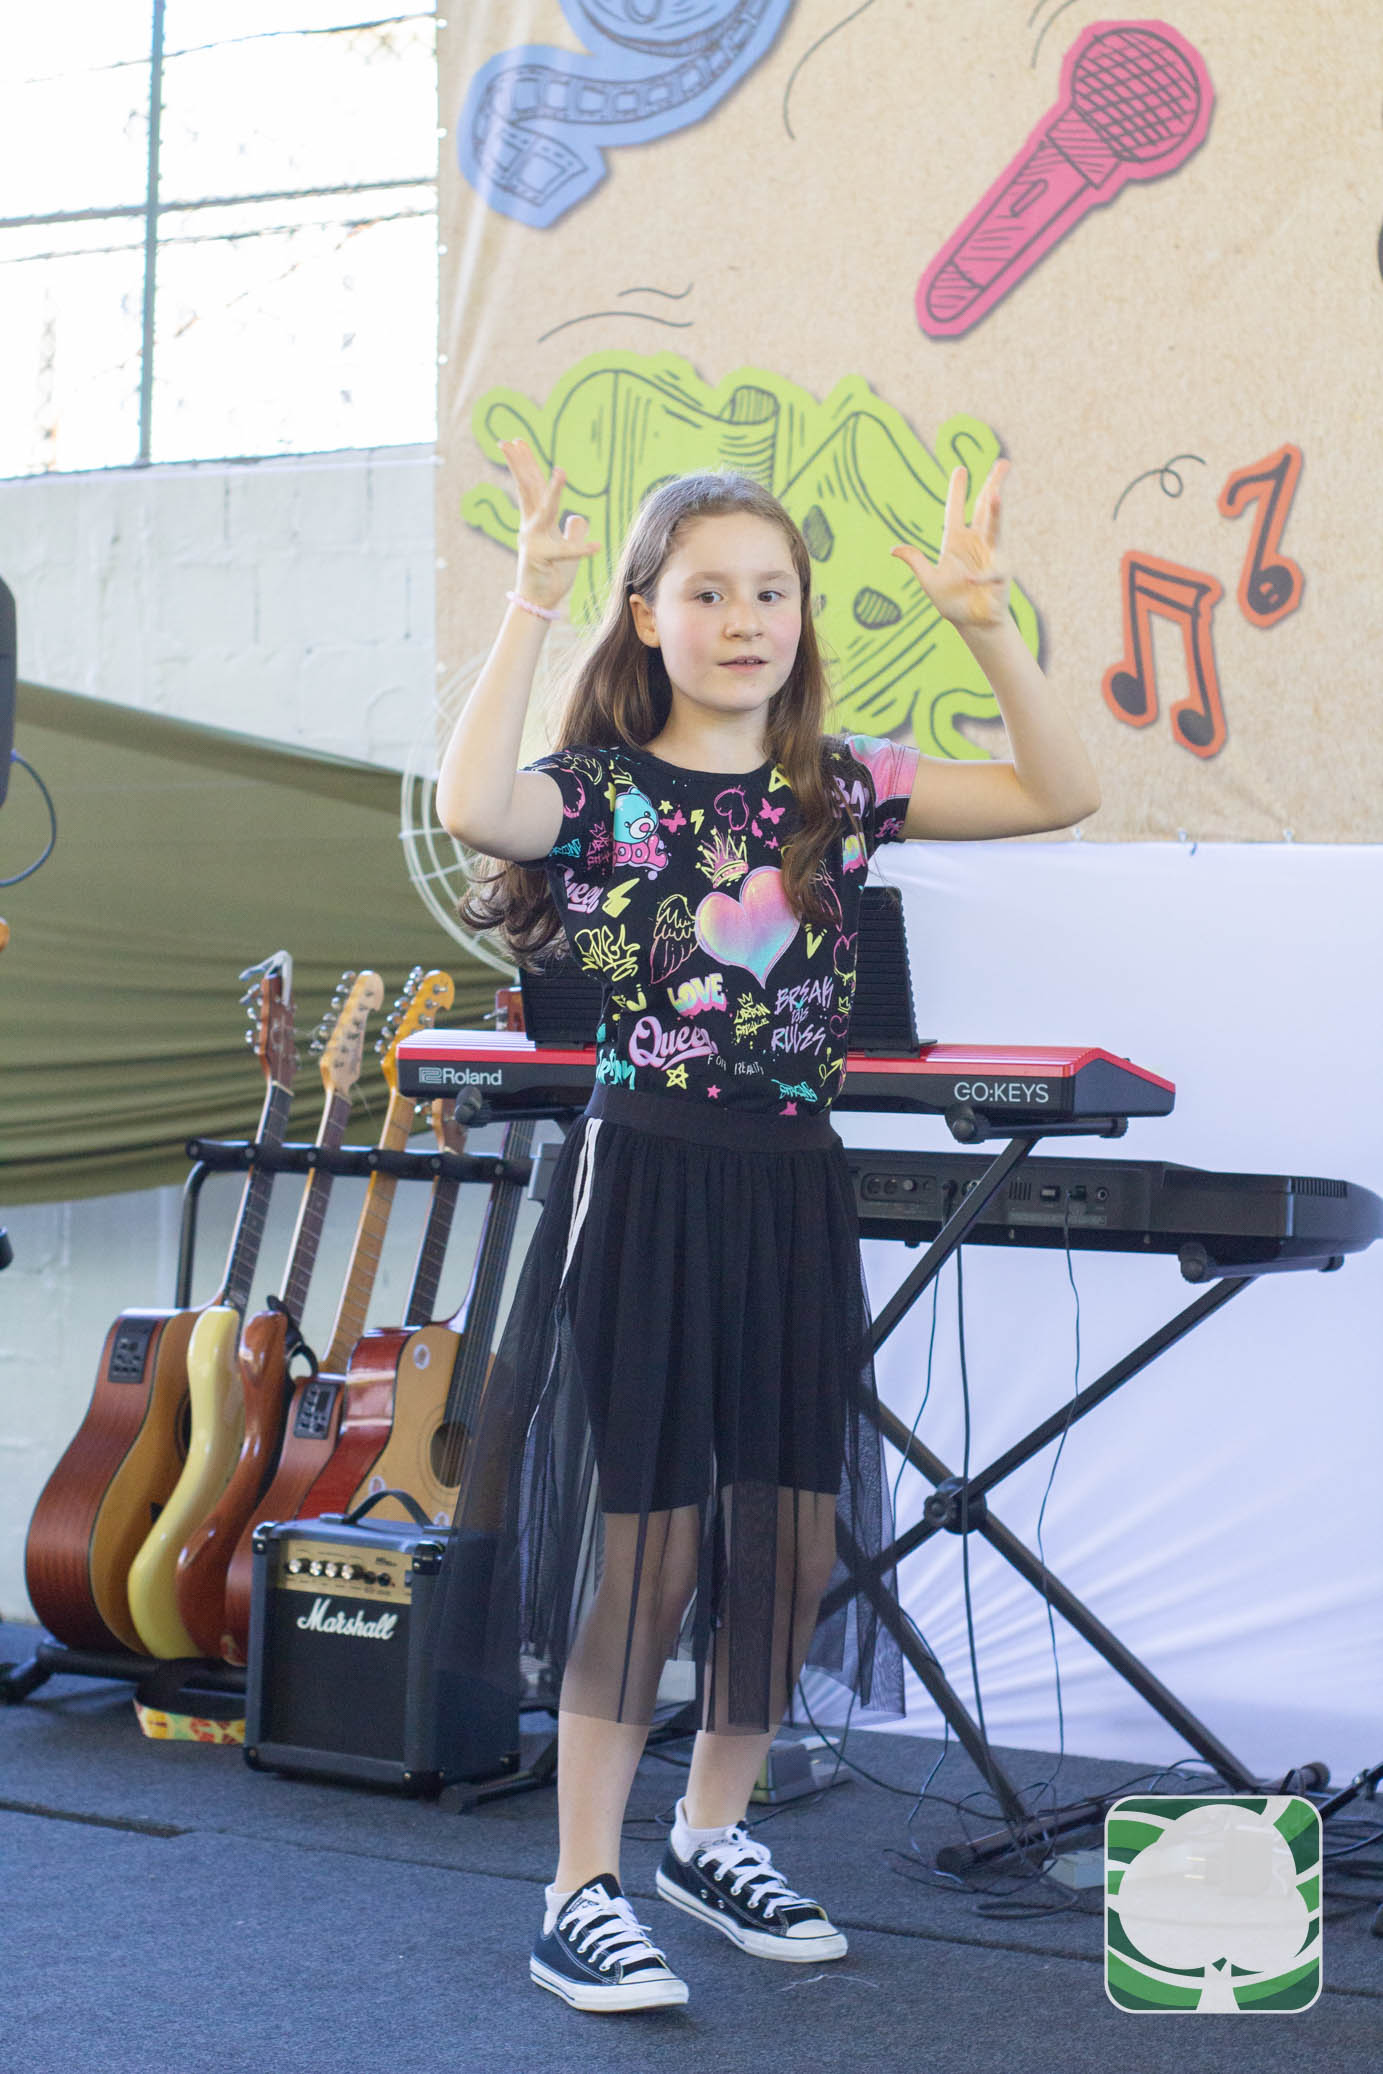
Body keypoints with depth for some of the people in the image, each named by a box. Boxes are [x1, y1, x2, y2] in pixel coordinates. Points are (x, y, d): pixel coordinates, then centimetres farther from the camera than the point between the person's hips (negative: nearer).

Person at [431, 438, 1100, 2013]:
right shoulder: (598, 791, -5)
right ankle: (582, 1896, 12)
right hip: (641, 1187, -4)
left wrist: (986, 628, -9)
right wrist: (530, 605, -26)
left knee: (794, 1539, 9)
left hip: (789, 1192, 4)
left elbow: (1061, 794, 1)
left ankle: (712, 1835, 31)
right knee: (643, 1544, -2)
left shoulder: (843, 789, 7)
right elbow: (470, 809, -28)